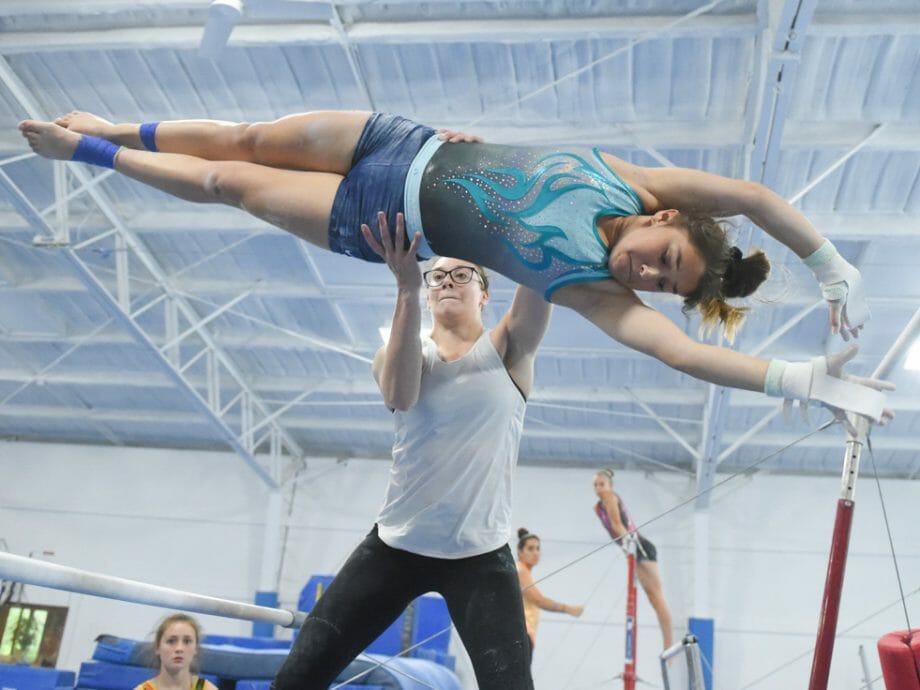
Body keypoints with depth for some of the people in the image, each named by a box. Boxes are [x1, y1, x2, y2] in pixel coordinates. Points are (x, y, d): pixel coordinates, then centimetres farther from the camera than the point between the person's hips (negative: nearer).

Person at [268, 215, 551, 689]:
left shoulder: (507, 350, 1)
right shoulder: (400, 352, 4)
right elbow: (400, 395, -22)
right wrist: (408, 288, -32)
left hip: (481, 557, -2)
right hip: (396, 546, 2)